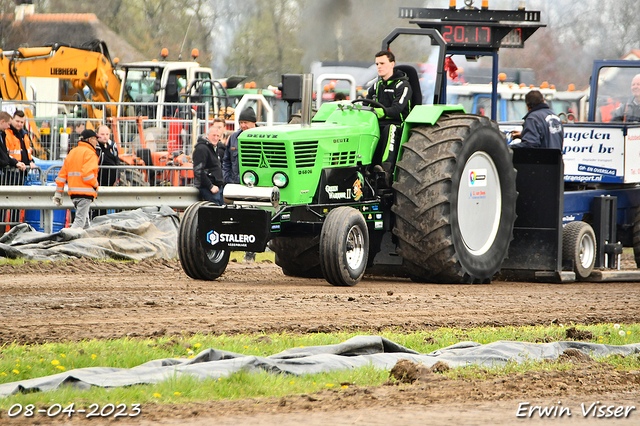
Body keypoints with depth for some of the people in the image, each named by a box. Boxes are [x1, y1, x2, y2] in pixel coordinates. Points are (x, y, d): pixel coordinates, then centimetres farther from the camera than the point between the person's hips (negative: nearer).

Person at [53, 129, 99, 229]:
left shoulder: (72, 152, 18)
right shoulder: (89, 153, -8)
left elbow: (62, 174, 17)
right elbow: (87, 174, -21)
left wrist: (58, 193, 18)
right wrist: (96, 185, -3)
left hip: (73, 191, 8)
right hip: (85, 192, -8)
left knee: (85, 222, 16)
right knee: (80, 221, -12)